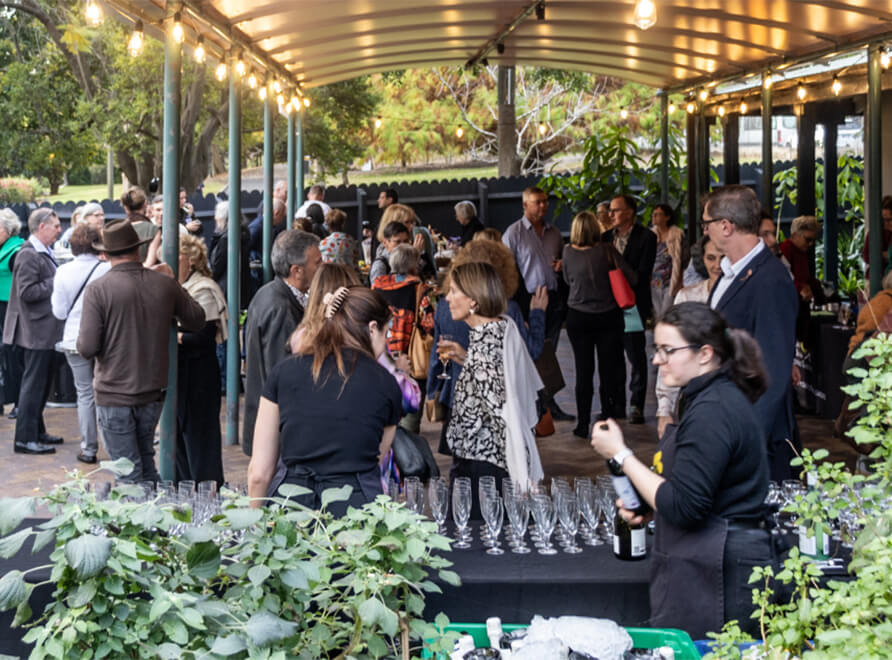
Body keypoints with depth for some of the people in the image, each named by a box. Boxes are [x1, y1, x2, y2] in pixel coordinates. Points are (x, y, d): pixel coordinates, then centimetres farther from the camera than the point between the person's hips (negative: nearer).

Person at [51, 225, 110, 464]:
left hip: (75, 341, 1)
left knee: (85, 394, 8)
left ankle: (89, 448, 10)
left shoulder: (64, 272, -5)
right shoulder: (108, 270, -11)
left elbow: (59, 312, 0)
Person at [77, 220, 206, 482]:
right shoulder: (165, 284, -5)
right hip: (154, 392, 4)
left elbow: (87, 348, -18)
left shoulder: (98, 290, -15)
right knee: (147, 465, 21)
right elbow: (197, 320, 10)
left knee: (129, 474, 5)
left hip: (114, 395, -4)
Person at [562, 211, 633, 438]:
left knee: (583, 369, 4)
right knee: (608, 367, 9)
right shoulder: (606, 250, -11)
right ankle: (608, 414, 15)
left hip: (578, 318, 1)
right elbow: (629, 276, -8)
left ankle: (583, 423, 3)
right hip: (608, 315, -1)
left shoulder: (568, 252, -6)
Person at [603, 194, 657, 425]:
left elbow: (643, 274, -11)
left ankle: (636, 406, 5)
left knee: (636, 355, -1)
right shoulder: (607, 237, 10)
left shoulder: (646, 238, -6)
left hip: (633, 304, -5)